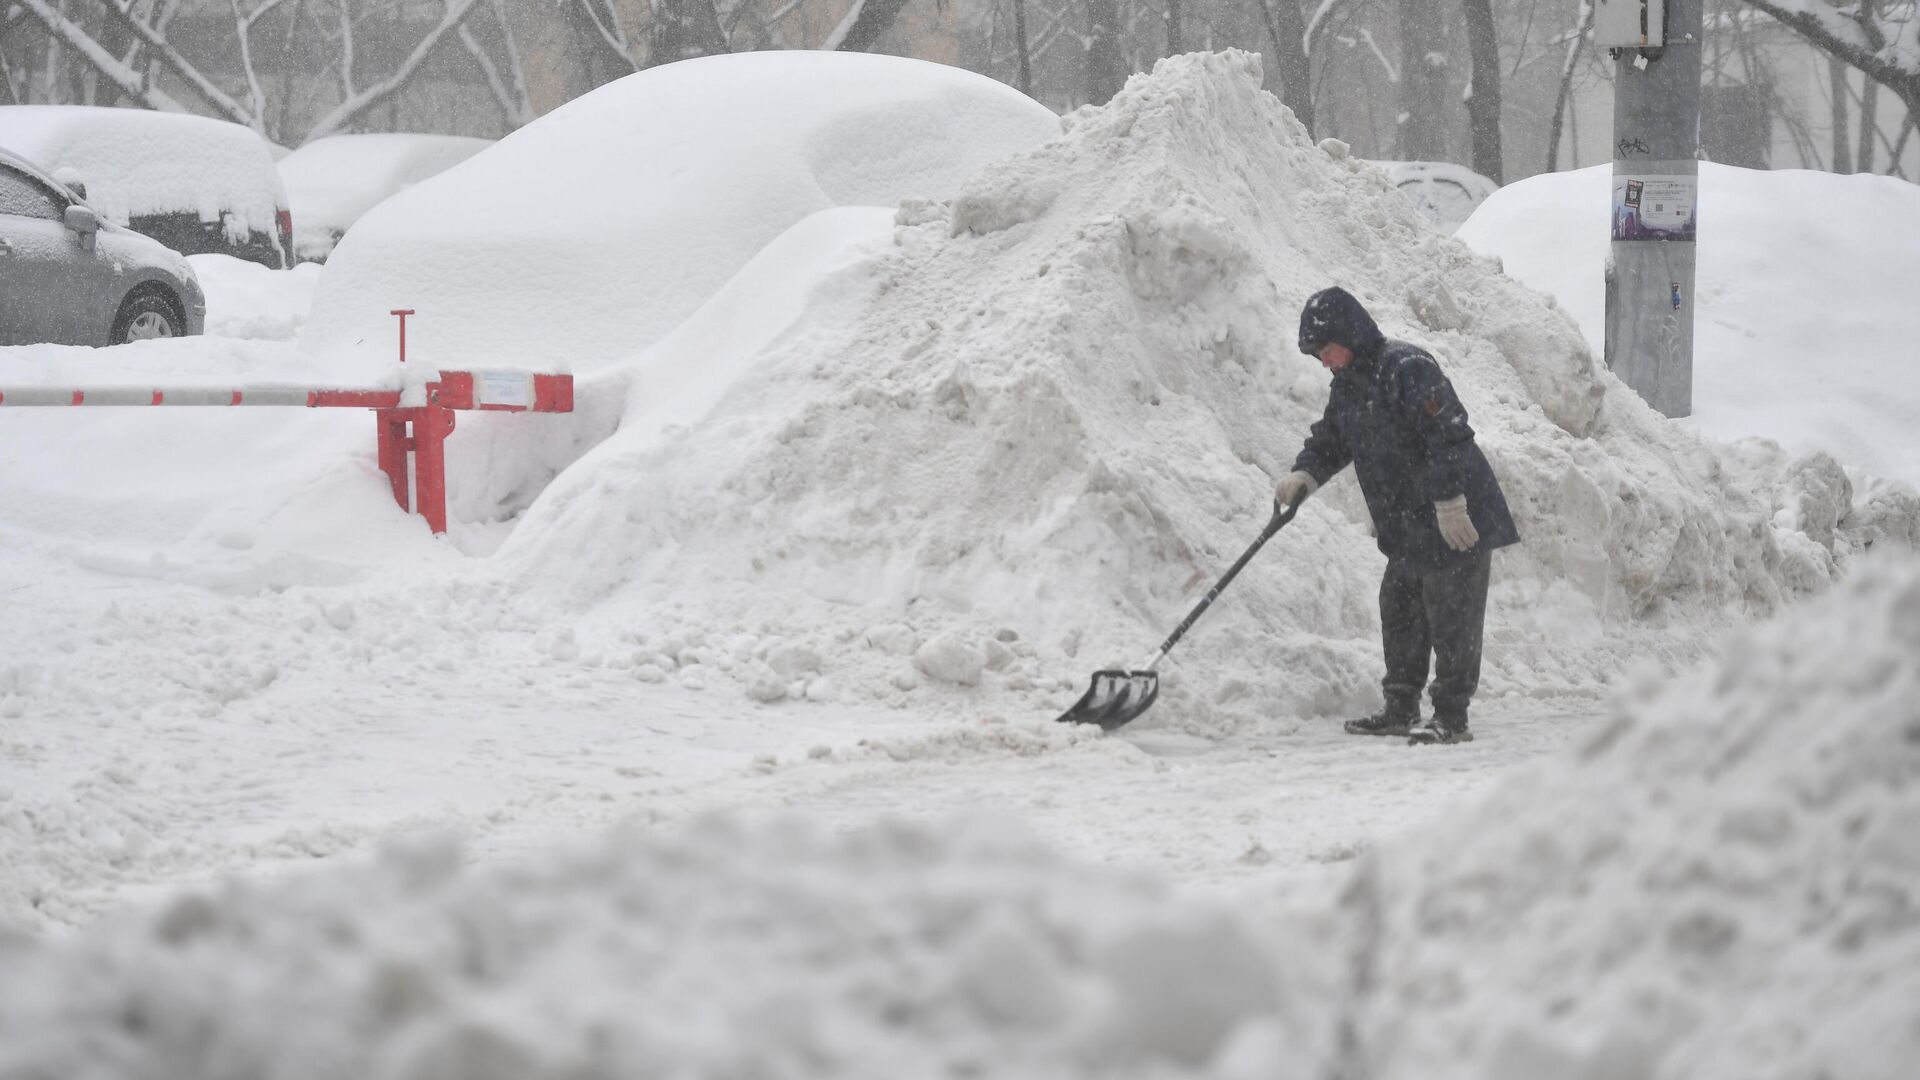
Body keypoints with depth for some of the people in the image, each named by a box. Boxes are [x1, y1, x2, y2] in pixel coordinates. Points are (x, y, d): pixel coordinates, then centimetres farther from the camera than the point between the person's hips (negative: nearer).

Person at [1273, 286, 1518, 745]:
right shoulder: (1349, 384, 12)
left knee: (1452, 619, -5)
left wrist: (1449, 502, -24)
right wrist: (1305, 474, -3)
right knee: (1400, 614, 15)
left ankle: (1451, 718, -1)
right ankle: (1401, 710, 25)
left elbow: (1447, 437, -23)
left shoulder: (1407, 368, -19)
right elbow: (1330, 440, 18)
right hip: (1408, 530, 10)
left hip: (1456, 522, -10)